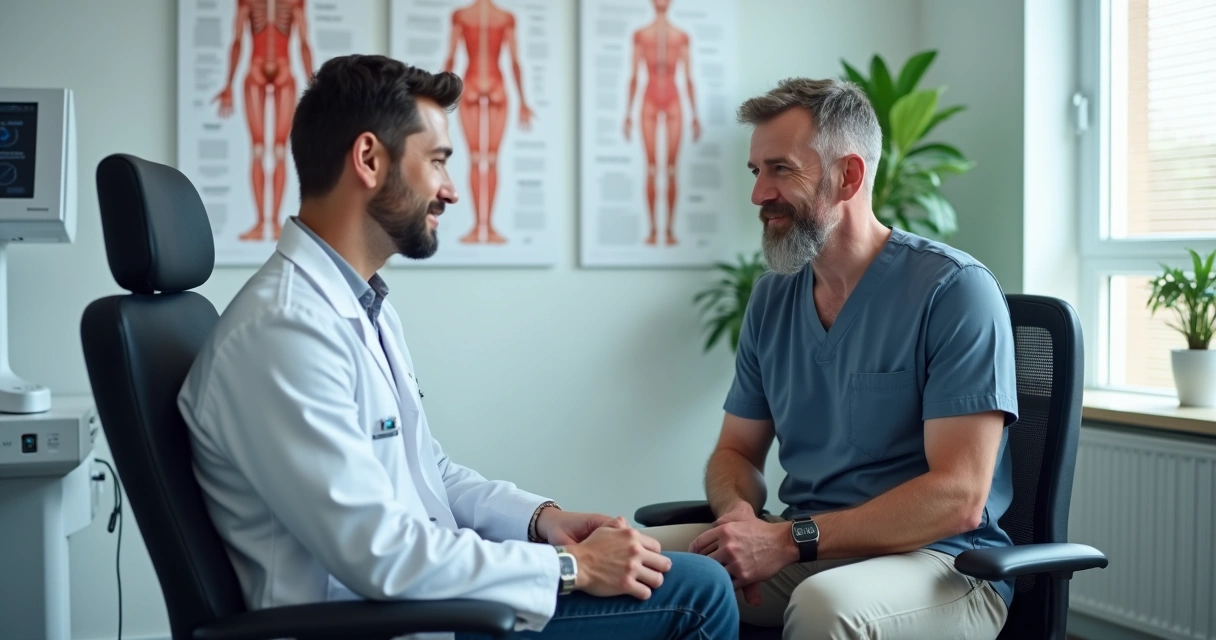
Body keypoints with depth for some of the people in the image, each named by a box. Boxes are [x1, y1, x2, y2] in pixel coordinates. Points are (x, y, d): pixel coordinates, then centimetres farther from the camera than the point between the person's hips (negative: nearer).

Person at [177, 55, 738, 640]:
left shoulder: (365, 306, 9)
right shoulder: (283, 329, -22)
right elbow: (379, 554, -25)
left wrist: (542, 519, 0)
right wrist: (572, 567, -18)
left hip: (416, 592, 9)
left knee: (698, 582, 11)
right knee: (694, 591, -11)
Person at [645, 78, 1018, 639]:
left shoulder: (955, 290, -11)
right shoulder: (771, 299, 9)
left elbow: (958, 497, -18)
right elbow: (736, 452, 15)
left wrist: (791, 538, -23)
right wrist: (739, 511, -10)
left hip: (938, 560, -5)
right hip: (798, 553, 6)